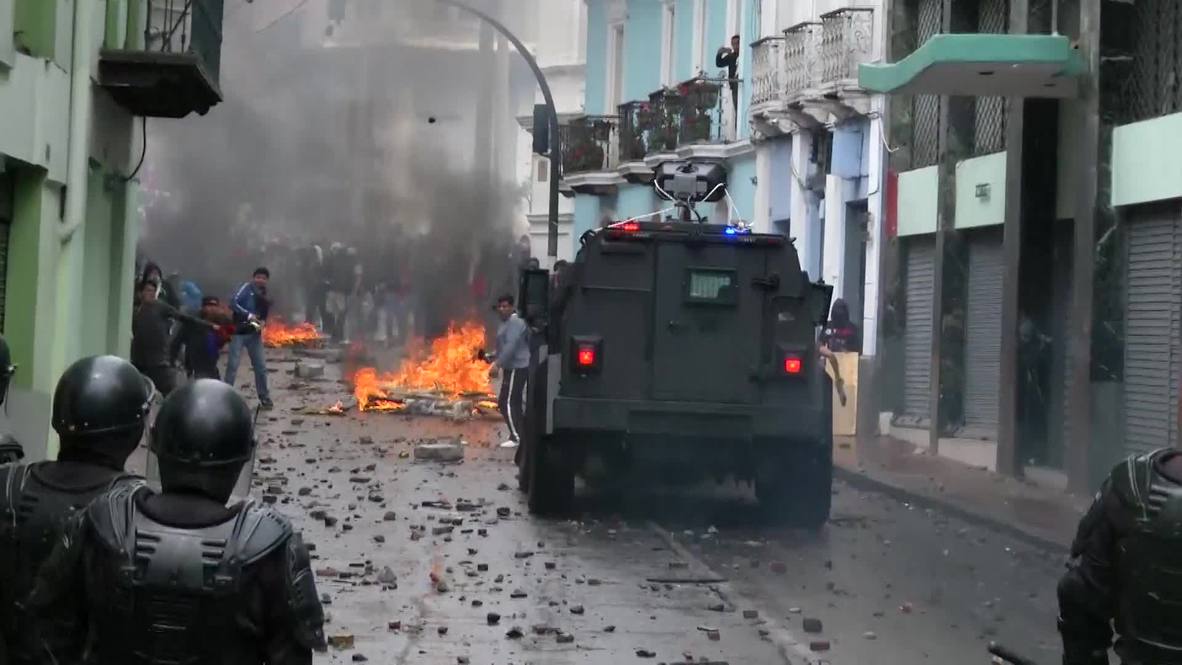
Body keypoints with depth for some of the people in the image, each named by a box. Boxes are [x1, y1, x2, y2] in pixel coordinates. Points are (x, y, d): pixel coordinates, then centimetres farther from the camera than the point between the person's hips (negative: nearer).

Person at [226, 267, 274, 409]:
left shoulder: (266, 296, 13)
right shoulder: (247, 287, -6)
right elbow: (233, 303, -17)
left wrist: (262, 323, -4)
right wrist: (248, 315, -23)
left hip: (255, 334, 6)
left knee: (261, 366, 8)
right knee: (233, 364, -7)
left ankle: (264, 397, 18)